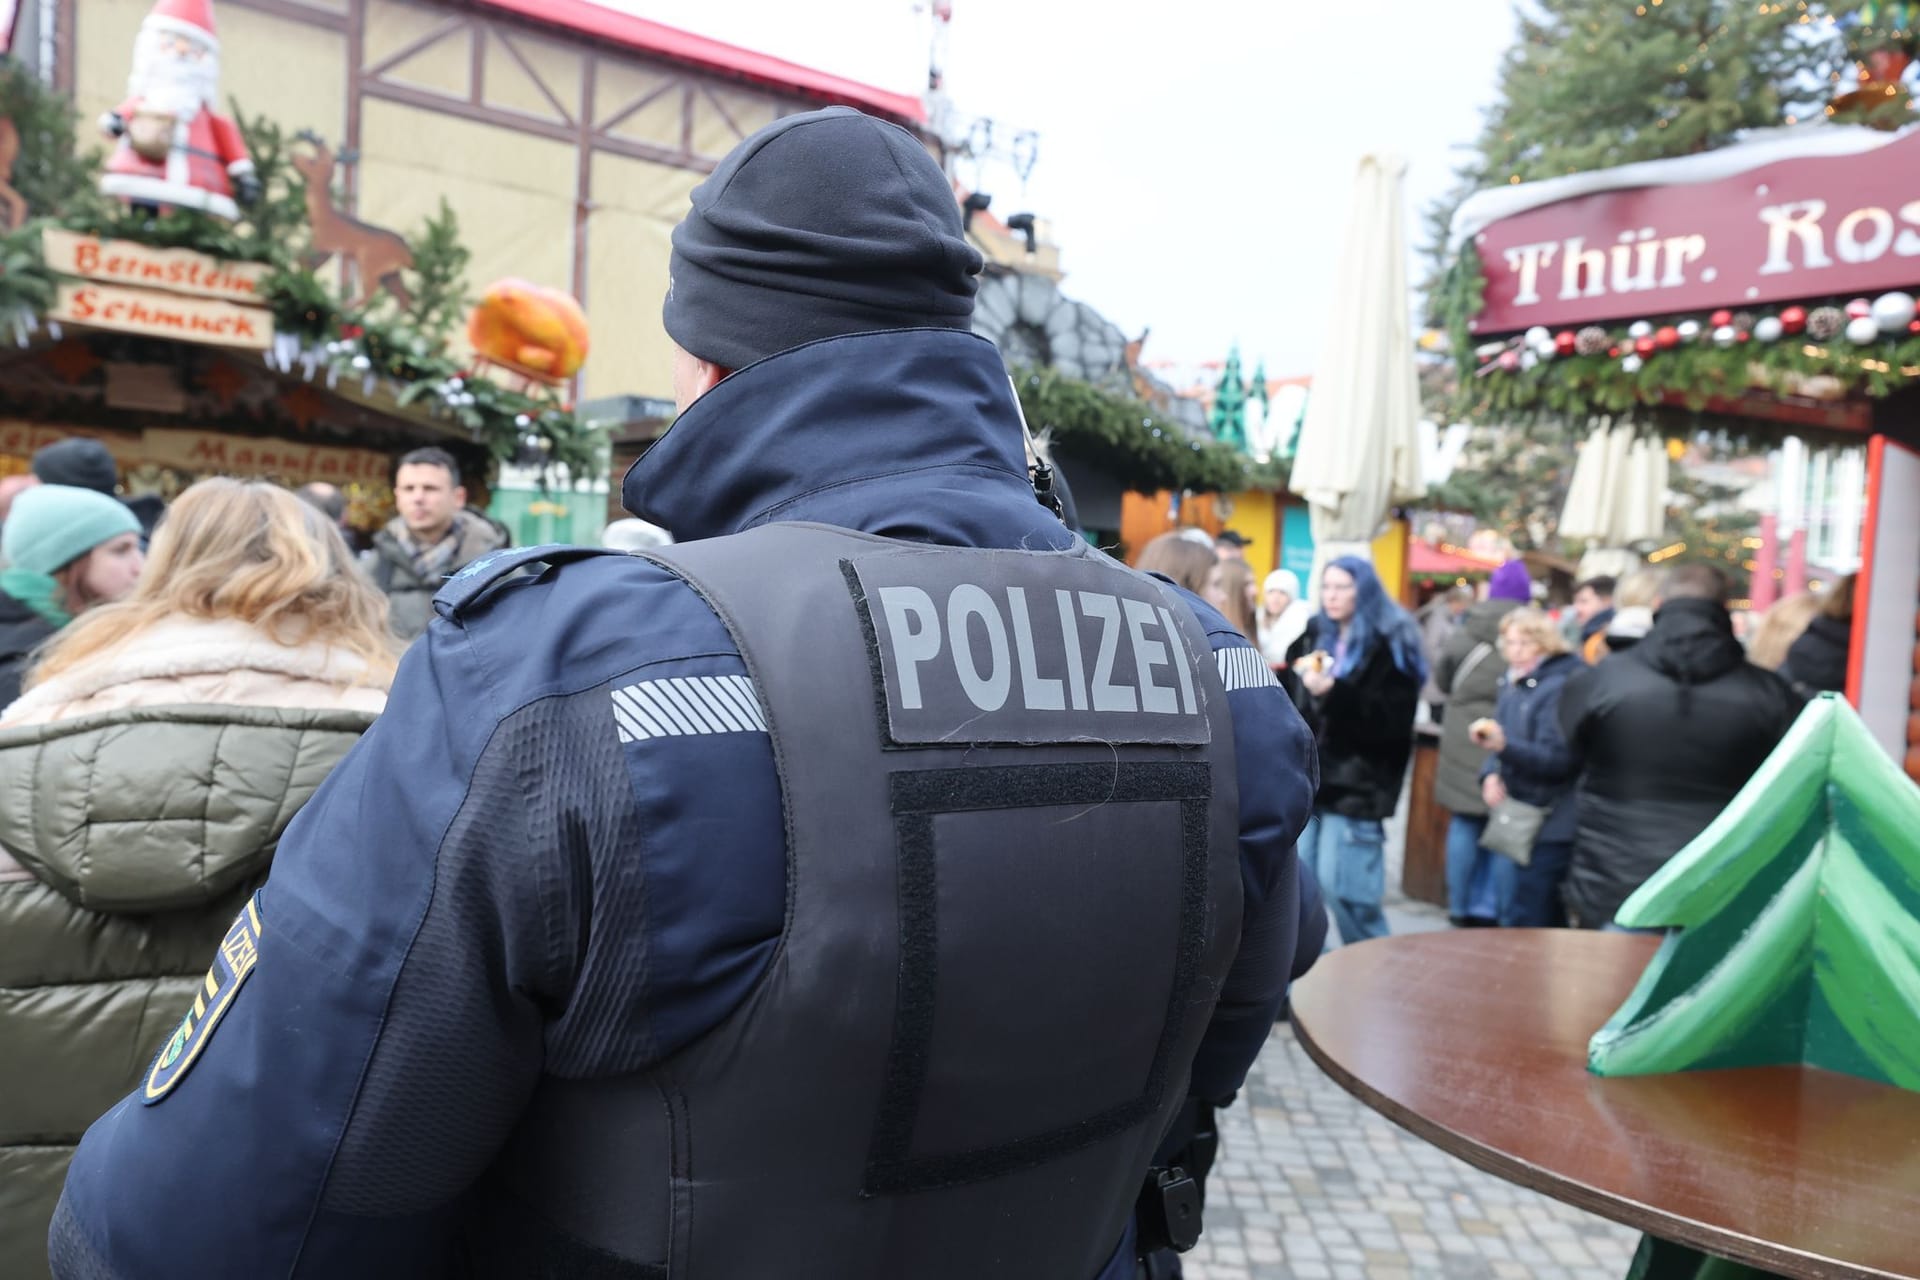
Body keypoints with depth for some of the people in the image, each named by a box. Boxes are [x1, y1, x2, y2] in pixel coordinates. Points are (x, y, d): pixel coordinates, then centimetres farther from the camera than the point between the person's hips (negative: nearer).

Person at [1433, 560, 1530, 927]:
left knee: (1464, 824, 11)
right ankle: (1489, 908, 9)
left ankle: (1460, 907, 18)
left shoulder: (1463, 632, -2)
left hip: (1465, 742, 2)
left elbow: (1441, 679, 9)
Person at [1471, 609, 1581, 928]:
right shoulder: (1513, 684, 11)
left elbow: (1558, 760, -22)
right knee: (1548, 920, 19)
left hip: (1550, 826, -8)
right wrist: (1491, 774, -5)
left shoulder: (1560, 688, -15)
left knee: (1523, 920, -8)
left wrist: (1503, 744, -35)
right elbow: (1504, 745, 16)